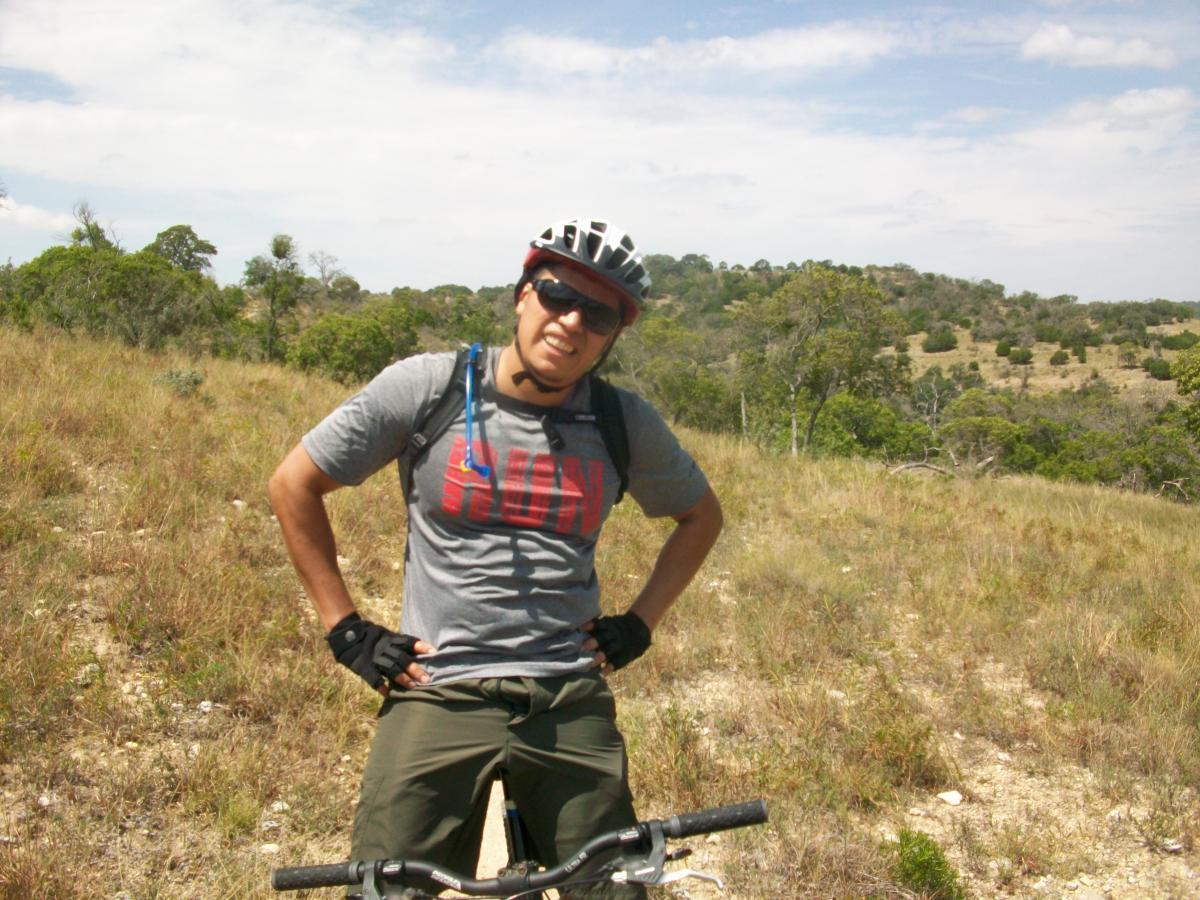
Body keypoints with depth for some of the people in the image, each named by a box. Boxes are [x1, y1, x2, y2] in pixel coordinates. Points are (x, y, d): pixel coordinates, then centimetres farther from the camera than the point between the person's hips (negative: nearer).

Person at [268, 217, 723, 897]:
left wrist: (640, 623, 8)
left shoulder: (627, 423, 1)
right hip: (440, 693, -2)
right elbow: (294, 485, 4)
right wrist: (346, 630, 1)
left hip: (572, 704, 2)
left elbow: (702, 515, 19)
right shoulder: (428, 387, -5)